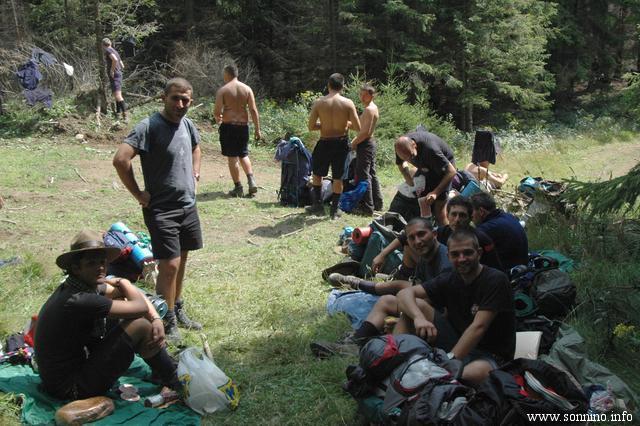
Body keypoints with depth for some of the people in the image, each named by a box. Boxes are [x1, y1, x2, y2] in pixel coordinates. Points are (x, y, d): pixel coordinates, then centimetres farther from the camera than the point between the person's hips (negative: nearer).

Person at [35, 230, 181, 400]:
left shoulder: (87, 284, 0)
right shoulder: (78, 300, -29)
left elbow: (136, 294, 5)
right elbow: (140, 307, -25)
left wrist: (156, 319, -12)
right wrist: (122, 282, -6)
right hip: (71, 388, -10)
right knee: (140, 326, -18)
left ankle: (160, 370, 15)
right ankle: (173, 380, 5)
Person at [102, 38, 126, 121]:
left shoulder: (108, 50, -6)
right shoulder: (114, 51, 22)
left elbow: (115, 59, -27)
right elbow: (122, 66, 25)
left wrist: (112, 71, -19)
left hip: (114, 76, -10)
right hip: (118, 74, 10)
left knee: (117, 95, -19)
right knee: (117, 95, 16)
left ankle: (125, 114, -29)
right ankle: (118, 113, 24)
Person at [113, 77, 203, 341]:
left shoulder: (187, 124, 5)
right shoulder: (150, 127, -17)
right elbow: (120, 159, -26)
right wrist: (138, 194, -18)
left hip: (188, 205, 7)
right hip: (161, 209, -7)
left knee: (181, 260, 17)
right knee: (169, 264, -7)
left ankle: (178, 310, 33)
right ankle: (169, 322, 9)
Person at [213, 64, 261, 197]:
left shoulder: (222, 90, -6)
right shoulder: (247, 89, 4)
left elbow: (217, 112, -9)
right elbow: (253, 110, 0)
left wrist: (218, 120, 13)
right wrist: (257, 129, 3)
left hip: (228, 126, -4)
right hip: (243, 125, 4)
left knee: (232, 158, 3)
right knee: (243, 155, 18)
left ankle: (238, 188, 5)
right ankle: (251, 180, 0)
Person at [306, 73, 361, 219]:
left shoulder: (319, 103, -9)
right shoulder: (348, 103, -10)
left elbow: (311, 126, -7)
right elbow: (358, 128, -10)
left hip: (325, 143, 0)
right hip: (341, 143, 1)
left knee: (317, 174, 20)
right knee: (338, 177, 11)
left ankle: (318, 205, 22)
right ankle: (334, 209, 18)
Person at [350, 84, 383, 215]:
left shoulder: (369, 109, -16)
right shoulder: (374, 108, 15)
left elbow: (366, 132, -23)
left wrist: (354, 143, -12)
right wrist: (356, 139, 12)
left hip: (365, 145, -11)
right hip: (370, 142, 11)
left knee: (363, 175, -7)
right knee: (371, 174, 16)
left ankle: (367, 207, -6)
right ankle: (377, 203, 23)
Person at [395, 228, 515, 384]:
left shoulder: (496, 280, -14)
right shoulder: (449, 280, 2)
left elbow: (478, 327, -23)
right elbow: (404, 293, -7)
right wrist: (418, 317, -29)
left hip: (491, 357, -5)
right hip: (457, 344, 5)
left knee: (477, 372, -42)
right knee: (416, 305, -9)